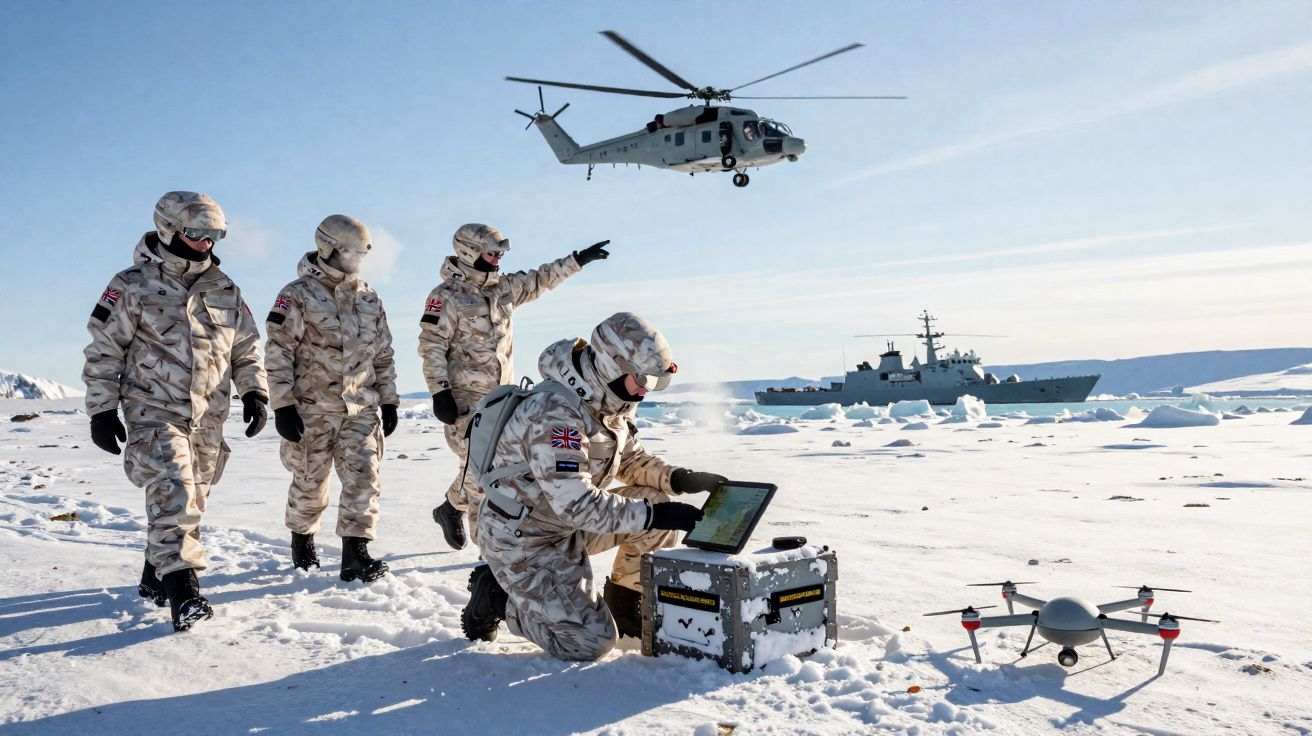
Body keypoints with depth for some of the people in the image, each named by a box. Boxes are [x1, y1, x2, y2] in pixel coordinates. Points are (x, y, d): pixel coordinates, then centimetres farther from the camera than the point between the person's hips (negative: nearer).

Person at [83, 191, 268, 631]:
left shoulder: (225, 292, 9)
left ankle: (156, 578, 28)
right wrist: (102, 410, -6)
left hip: (208, 419, 5)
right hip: (154, 413, -5)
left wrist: (254, 393, 3)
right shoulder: (133, 286, -5)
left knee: (190, 501, 11)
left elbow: (246, 348, 15)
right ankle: (182, 592, -20)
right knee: (173, 493, -19)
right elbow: (103, 351, -3)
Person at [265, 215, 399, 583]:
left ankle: (355, 555, -4)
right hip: (313, 410, -4)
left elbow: (383, 354, 15)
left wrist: (388, 400, 12)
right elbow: (278, 353, -10)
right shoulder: (298, 295, -7)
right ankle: (302, 540, 34)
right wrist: (282, 406, -14)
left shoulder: (368, 297, 10)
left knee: (363, 477, -7)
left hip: (361, 409, 4)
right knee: (310, 483, 9)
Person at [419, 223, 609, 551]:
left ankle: (451, 509, 35)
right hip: (465, 397, -7)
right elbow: (431, 346, -13)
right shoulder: (447, 296, -11)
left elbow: (540, 279, 19)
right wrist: (440, 391, -18)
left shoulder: (503, 287, 9)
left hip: (501, 395, 7)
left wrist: (577, 260, 14)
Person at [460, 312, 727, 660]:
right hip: (521, 537, -9)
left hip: (566, 526, 9)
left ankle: (623, 606, 12)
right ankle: (494, 595, 6)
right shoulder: (555, 413, -31)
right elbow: (574, 504, -34)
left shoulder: (612, 402, -2)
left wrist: (679, 478, -9)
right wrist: (655, 515, -32)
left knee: (656, 502, -6)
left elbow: (631, 459, 10)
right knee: (590, 641, -13)